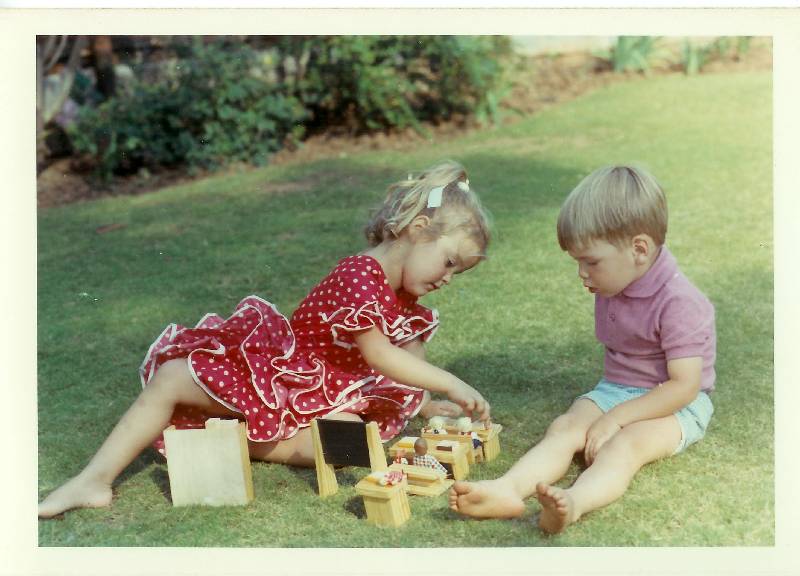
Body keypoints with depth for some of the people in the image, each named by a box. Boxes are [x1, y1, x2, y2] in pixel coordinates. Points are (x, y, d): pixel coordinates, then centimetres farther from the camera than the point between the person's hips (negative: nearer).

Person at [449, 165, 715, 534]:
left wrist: (616, 418, -26)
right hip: (614, 390, 7)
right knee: (564, 427, -21)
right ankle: (508, 489, -45)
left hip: (676, 406, -6)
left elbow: (684, 385, -24)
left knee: (626, 443, -35)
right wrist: (610, 399, 7)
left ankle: (573, 503, -63)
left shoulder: (677, 302, -20)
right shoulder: (613, 285, 3)